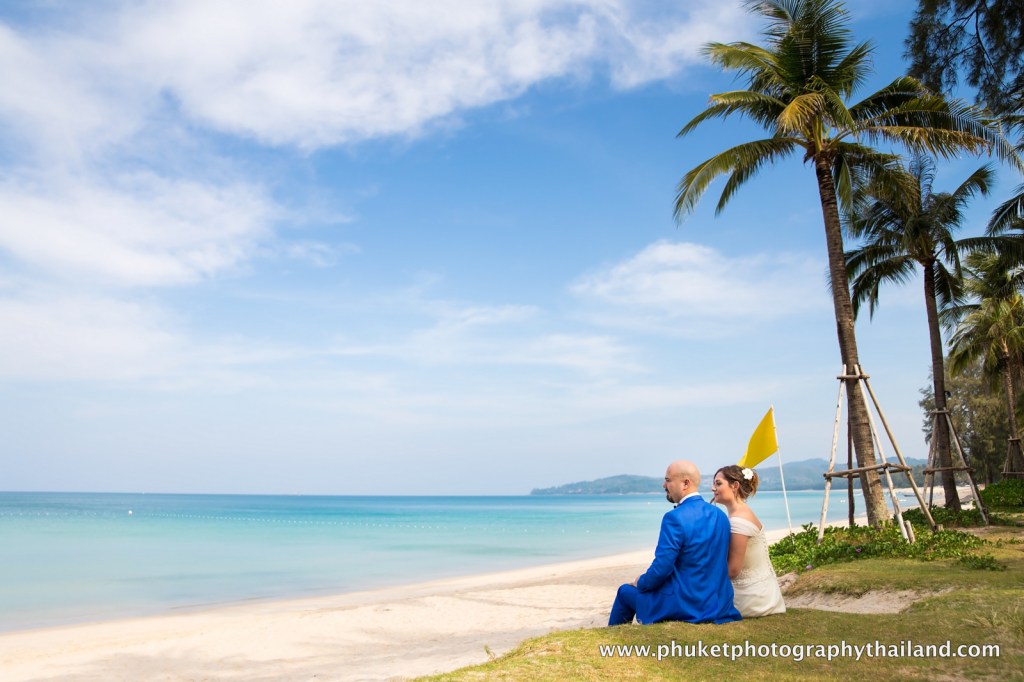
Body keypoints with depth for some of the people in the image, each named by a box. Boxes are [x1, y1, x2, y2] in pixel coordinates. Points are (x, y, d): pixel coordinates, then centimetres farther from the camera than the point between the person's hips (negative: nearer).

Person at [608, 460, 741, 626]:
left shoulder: (675, 518, -22)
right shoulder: (719, 515, 2)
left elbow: (661, 569, -20)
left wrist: (640, 583, 1)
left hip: (687, 606, -8)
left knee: (625, 591, 14)